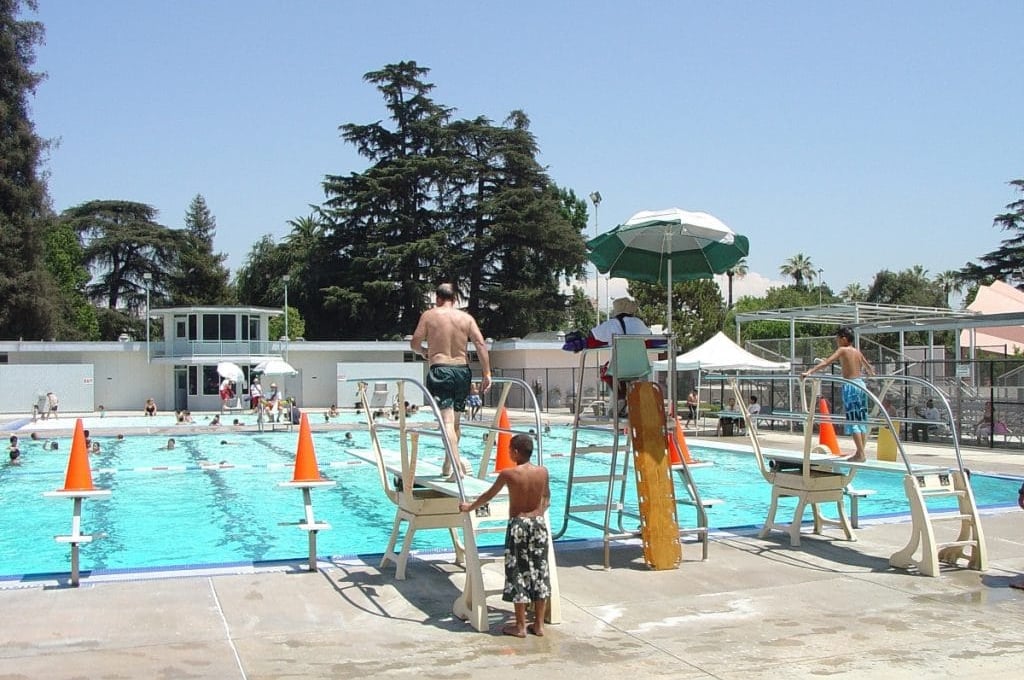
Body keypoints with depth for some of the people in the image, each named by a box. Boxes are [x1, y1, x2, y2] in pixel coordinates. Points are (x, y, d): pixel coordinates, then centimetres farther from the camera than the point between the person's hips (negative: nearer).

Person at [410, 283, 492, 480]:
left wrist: (424, 352, 24)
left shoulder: (429, 315, 3)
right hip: (462, 370, 4)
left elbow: (414, 343, 2)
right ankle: (450, 462, 29)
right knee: (455, 420, 18)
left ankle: (456, 465, -24)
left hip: (440, 370, -3)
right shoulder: (466, 318, 8)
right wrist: (487, 373, -2)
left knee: (447, 420, -10)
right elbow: (480, 344, -2)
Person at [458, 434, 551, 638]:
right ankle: (539, 624, 15)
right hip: (539, 523, 4)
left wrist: (470, 507, 17)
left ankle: (520, 626, 9)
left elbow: (488, 495, 1)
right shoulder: (543, 471, -1)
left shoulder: (508, 474, -13)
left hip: (518, 525, -4)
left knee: (518, 573, 4)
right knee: (539, 571, 10)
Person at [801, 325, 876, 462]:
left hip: (850, 385, -7)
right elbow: (869, 367, 32)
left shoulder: (842, 350, -4)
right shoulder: (857, 352, 15)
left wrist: (810, 371, -21)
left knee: (853, 420, -6)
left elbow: (826, 362, -17)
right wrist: (871, 372, 55)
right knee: (861, 420, 9)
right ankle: (861, 453, 12)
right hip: (861, 384, 7)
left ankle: (860, 454, -10)